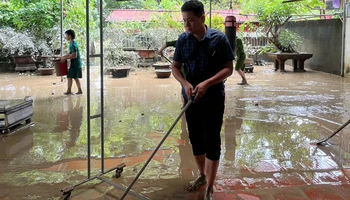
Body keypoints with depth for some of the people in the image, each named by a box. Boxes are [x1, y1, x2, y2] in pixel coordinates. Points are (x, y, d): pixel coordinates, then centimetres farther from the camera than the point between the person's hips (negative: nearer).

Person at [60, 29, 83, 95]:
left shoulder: (73, 44, -18)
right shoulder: (72, 43, 13)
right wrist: (63, 57, 15)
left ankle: (69, 91, 5)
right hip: (76, 63, 10)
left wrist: (65, 58, -19)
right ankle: (79, 90, 15)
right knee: (75, 77, 12)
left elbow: (74, 55, -24)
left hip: (75, 63, -10)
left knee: (70, 76, -3)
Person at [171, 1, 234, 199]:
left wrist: (207, 83, -23)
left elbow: (229, 68, -10)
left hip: (214, 98, -4)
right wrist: (185, 84, -14)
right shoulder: (182, 39, -1)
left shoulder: (219, 38, -11)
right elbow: (175, 67, 6)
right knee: (195, 138, 14)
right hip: (191, 98, 4)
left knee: (212, 140, 0)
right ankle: (202, 175, 36)